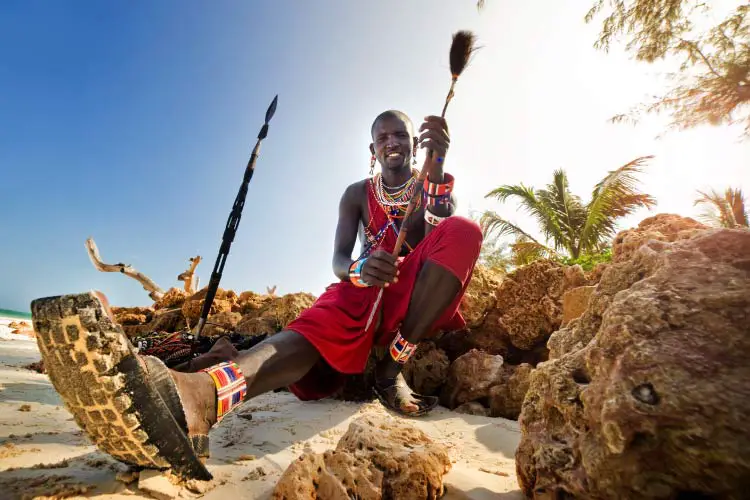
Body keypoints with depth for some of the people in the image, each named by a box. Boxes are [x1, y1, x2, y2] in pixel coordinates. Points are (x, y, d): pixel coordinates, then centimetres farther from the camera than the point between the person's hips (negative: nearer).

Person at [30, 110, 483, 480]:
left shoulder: (432, 185, 13)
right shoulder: (358, 194, 11)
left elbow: (448, 237, -10)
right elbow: (339, 261, -6)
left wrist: (438, 165, -24)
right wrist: (360, 270, -31)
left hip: (418, 297, 1)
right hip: (366, 290, 0)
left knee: (464, 229, -26)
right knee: (325, 319, -35)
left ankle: (393, 368, -30)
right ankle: (196, 395, -65)